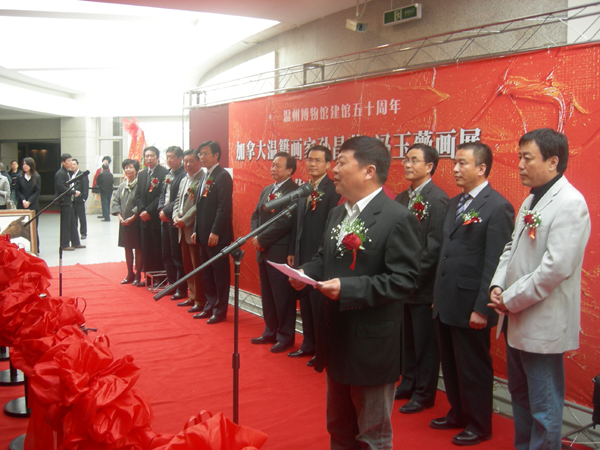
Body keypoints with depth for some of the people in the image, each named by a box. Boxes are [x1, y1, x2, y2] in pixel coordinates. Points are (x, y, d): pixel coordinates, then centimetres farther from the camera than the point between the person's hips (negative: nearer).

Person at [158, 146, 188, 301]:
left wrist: (167, 211, -13)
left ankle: (182, 289, 7)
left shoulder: (184, 175, -13)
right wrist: (161, 209, 1)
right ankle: (172, 284, 26)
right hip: (165, 219, 8)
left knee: (178, 256, -2)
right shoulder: (167, 174, 13)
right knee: (166, 255, 14)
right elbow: (162, 194, 17)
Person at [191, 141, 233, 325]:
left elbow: (224, 207, -18)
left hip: (217, 235, -9)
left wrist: (215, 232, -20)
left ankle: (220, 311, 10)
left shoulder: (223, 176, -12)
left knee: (220, 273, 1)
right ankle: (210, 306, 24)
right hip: (204, 234, 9)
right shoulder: (206, 177, 16)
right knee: (206, 273, 14)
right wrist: (196, 230, 14)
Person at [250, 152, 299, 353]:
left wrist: (262, 239, -14)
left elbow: (285, 222, -20)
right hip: (263, 251, 8)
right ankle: (271, 332, 28)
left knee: (283, 296, 1)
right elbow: (255, 215, 17)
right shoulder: (266, 190, 16)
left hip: (280, 253, -8)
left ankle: (286, 336, 13)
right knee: (267, 295, 16)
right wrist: (255, 236, -2)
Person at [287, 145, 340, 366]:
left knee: (319, 305, 2)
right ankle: (309, 345, 28)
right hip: (302, 256, 8)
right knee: (305, 303, 15)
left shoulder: (333, 189, -12)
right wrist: (292, 251, 13)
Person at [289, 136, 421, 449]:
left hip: (371, 348, -8)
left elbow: (403, 279, -22)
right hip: (337, 341, 8)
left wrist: (346, 288, -28)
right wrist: (305, 273, -3)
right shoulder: (337, 214, 10)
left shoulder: (397, 219, -17)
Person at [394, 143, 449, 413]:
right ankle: (408, 383, 32)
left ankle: (424, 394, 18)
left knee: (425, 343, 5)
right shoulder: (402, 198, 11)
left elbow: (434, 246, -17)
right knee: (406, 338, 18)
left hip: (423, 285, -7)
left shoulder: (438, 199, -13)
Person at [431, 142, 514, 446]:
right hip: (446, 303, 8)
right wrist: (438, 295, 13)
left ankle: (479, 426, 26)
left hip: (470, 306, -8)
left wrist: (482, 308, -19)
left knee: (473, 368, 8)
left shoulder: (498, 207, -14)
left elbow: (494, 263, -18)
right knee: (450, 365, 19)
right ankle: (458, 414, 37)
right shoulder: (455, 203, 12)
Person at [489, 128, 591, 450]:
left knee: (544, 407, 3)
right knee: (520, 395, 21)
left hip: (543, 324, -9)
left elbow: (556, 267, -24)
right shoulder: (531, 201, 12)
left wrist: (512, 300, -16)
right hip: (518, 321, 9)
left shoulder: (570, 203, -17)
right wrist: (498, 286, 0)